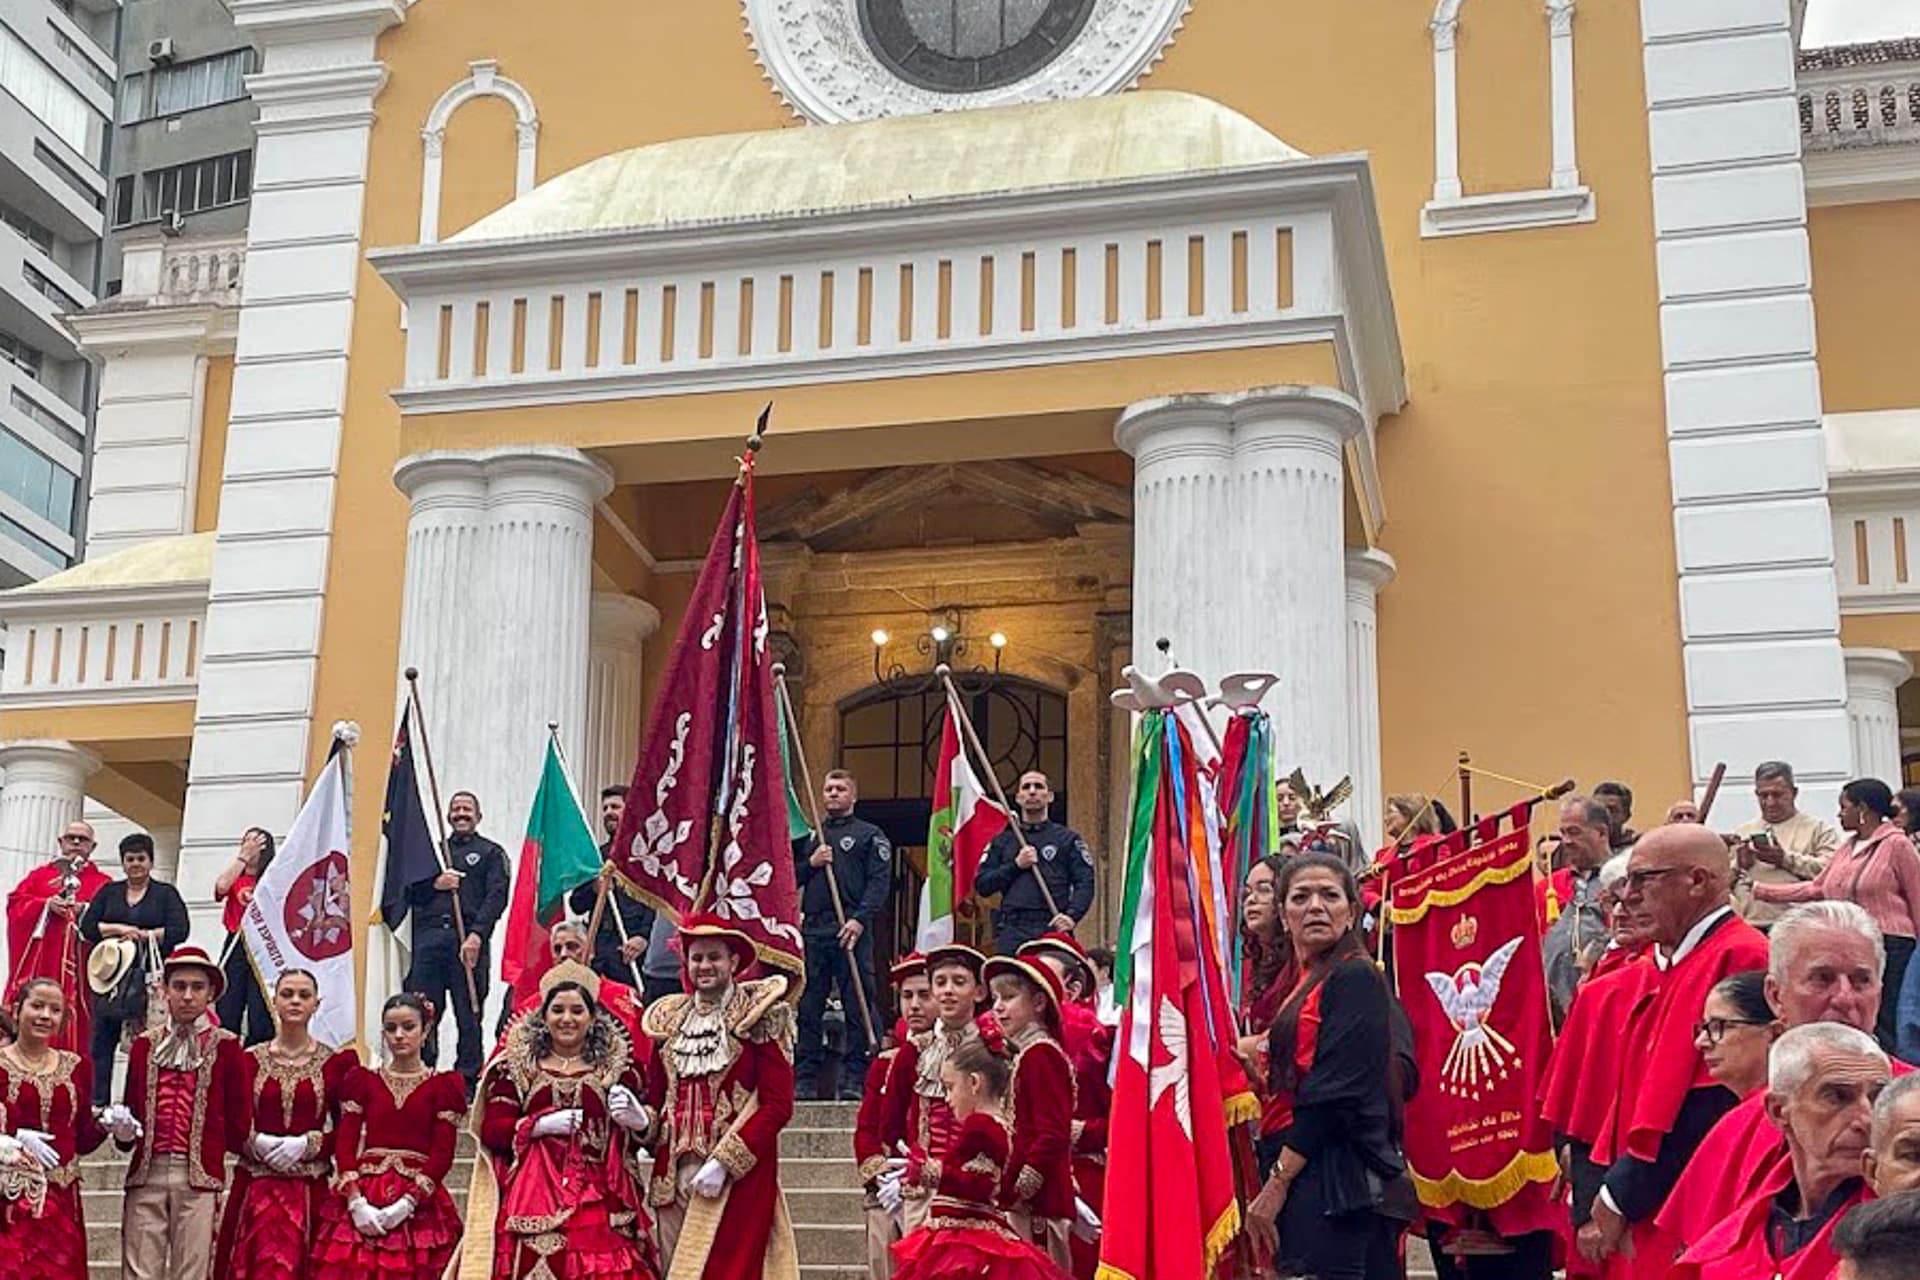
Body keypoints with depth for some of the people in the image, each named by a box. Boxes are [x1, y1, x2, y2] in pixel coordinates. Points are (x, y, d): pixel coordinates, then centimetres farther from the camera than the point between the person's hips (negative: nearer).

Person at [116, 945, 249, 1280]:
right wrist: (123, 1131, -3)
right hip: (146, 1176, 2)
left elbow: (239, 1122, 7)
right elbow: (132, 1111, 17)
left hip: (198, 1177, -2)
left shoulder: (225, 1047, 5)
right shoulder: (144, 1045, 13)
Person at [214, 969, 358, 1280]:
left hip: (311, 1192, -1)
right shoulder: (250, 1060, 9)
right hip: (255, 1188, 1)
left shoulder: (336, 1062, 6)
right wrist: (259, 1143, -13)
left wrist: (307, 1144, -11)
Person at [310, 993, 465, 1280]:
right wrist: (355, 1201, -10)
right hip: (362, 1199, 2)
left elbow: (443, 1154, -2)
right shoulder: (362, 1080, 11)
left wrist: (407, 1203, -13)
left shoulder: (445, 1085, 5)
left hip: (420, 1202, -1)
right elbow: (344, 1145, 3)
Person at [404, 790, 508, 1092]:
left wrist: (476, 935, -15)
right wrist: (434, 884, -3)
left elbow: (497, 897, -1)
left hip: (468, 941, -3)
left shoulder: (491, 853, 13)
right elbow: (410, 894, 18)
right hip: (429, 938, 3)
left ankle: (467, 1083, 1)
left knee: (469, 1016, -3)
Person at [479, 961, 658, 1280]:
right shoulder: (516, 1066, 11)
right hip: (534, 1197, 0)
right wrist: (540, 1125, -11)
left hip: (600, 1200, 0)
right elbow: (490, 1130, 4)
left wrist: (640, 1120, -16)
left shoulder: (618, 1065, 12)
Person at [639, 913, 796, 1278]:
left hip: (738, 1174, -5)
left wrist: (724, 1162, -15)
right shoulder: (669, 1021, 15)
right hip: (675, 1175, 5)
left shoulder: (758, 1016, -1)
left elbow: (779, 1105, -8)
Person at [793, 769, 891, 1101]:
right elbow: (790, 880, 21)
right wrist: (810, 864, 1)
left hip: (851, 929, -4)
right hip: (812, 930, 4)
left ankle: (854, 1079, -1)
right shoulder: (809, 837, 21)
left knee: (858, 1005, -5)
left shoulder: (871, 835, 7)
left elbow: (880, 882, -3)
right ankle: (803, 1078, 8)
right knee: (807, 1007, 2)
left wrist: (860, 920, -16)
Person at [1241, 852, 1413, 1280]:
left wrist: (1277, 1182, -15)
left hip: (1341, 1182, -9)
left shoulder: (1356, 978, -7)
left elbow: (1333, 1094, -15)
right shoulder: (1297, 982, 19)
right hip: (1309, 1181, 9)